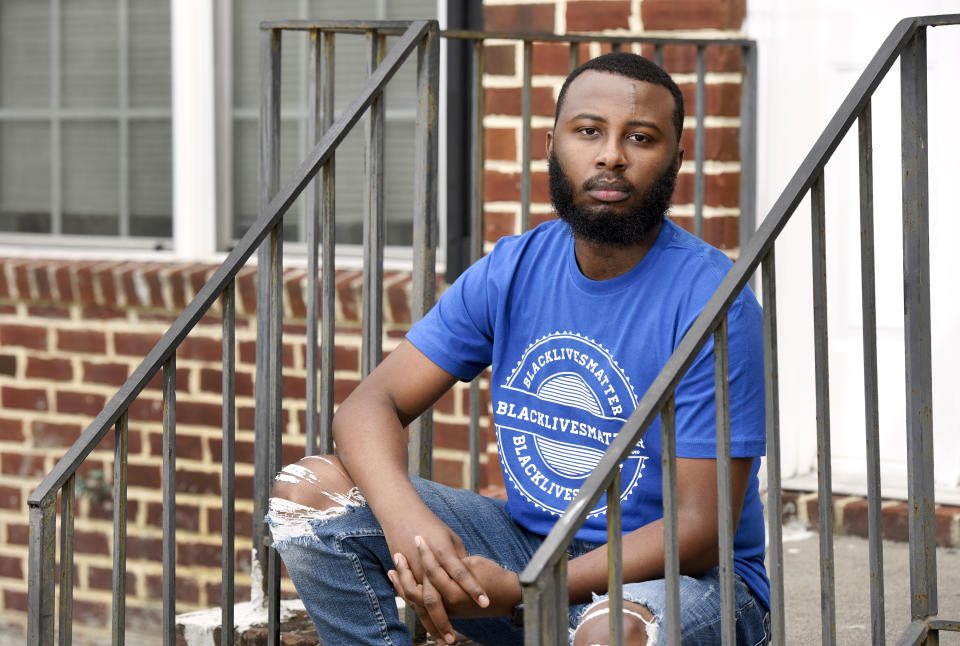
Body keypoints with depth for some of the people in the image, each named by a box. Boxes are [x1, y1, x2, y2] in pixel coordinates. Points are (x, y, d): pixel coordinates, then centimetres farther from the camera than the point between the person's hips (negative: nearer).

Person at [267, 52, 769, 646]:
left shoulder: (711, 303, -18)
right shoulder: (511, 272, 0)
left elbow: (699, 530, -21)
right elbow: (371, 403, -4)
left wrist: (517, 593, -31)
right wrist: (405, 518, -28)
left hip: (681, 576, -5)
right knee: (308, 489, -9)